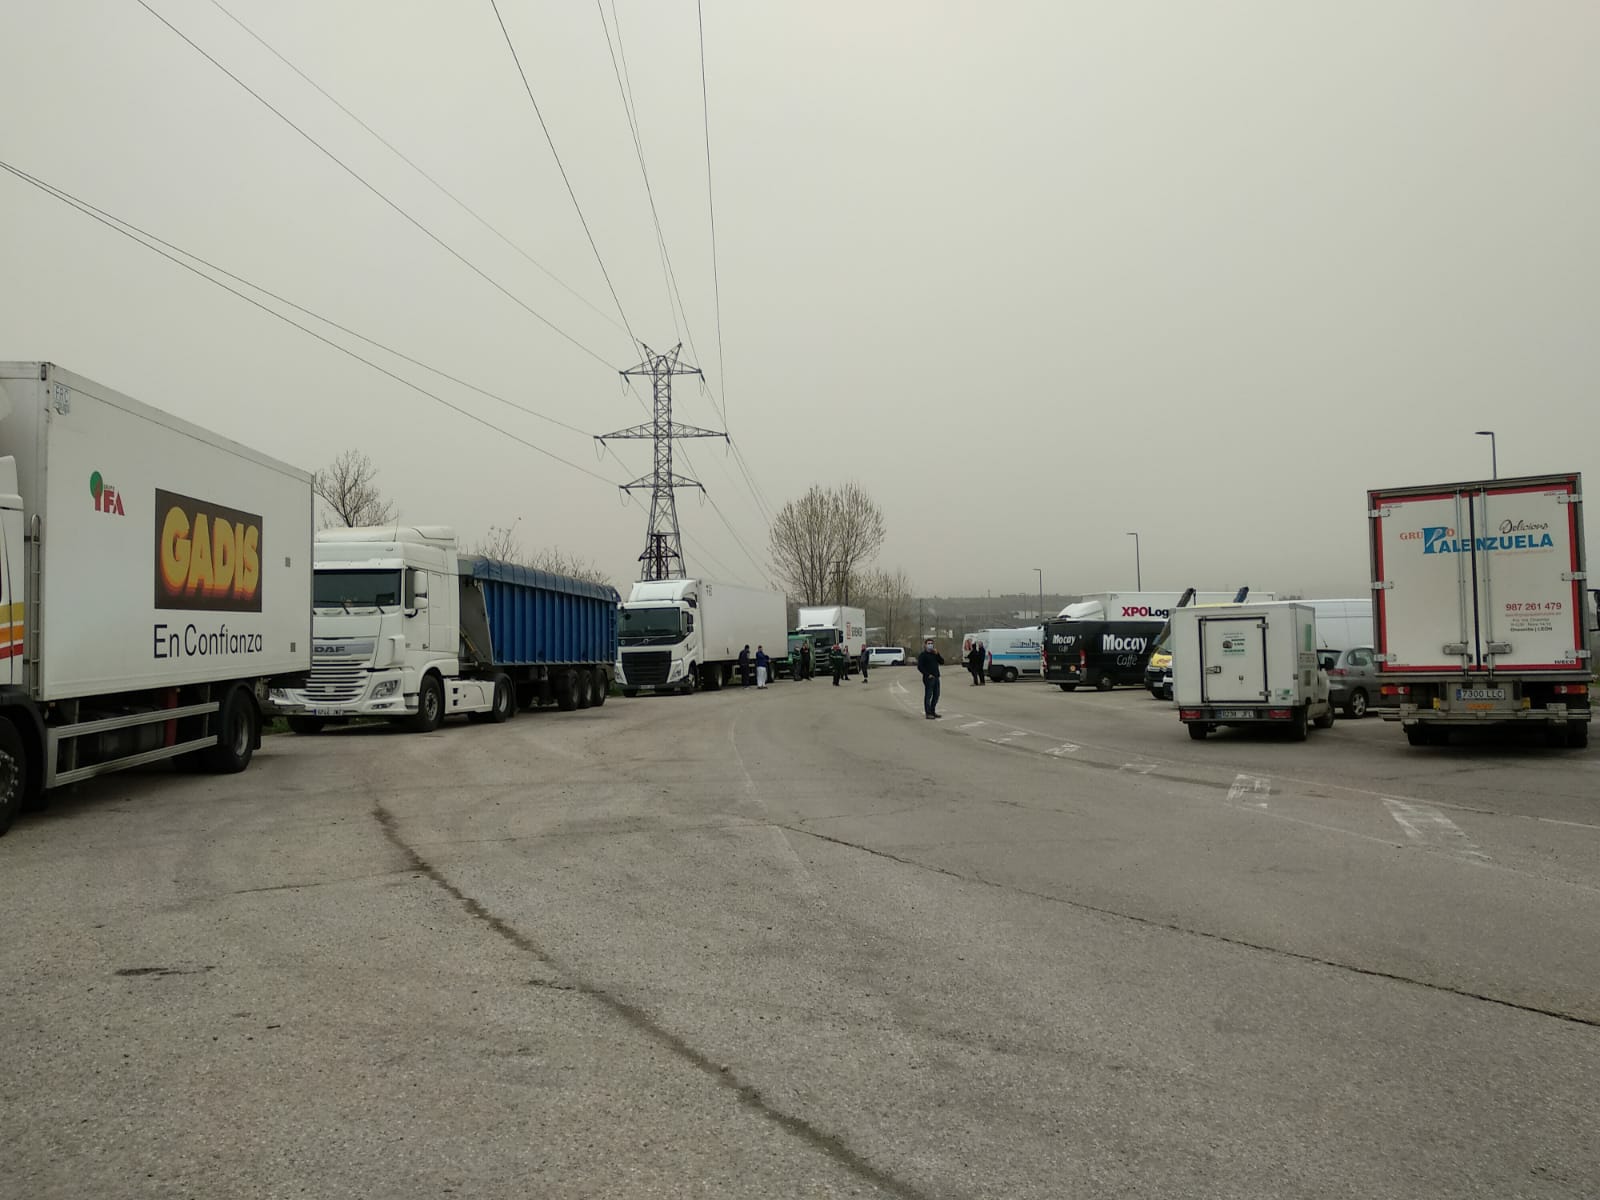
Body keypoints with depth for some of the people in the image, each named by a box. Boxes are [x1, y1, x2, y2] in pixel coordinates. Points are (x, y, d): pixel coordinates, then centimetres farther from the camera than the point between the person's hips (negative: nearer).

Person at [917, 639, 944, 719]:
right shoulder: (923, 655, -5)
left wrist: (937, 654, -5)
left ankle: (933, 711, 22)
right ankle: (928, 713, -4)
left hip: (936, 677, 8)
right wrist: (928, 674, -17)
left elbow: (942, 661, 10)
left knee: (936, 695, 12)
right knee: (928, 695, -6)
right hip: (928, 678, -8)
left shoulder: (934, 653, 17)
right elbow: (919, 666, -12)